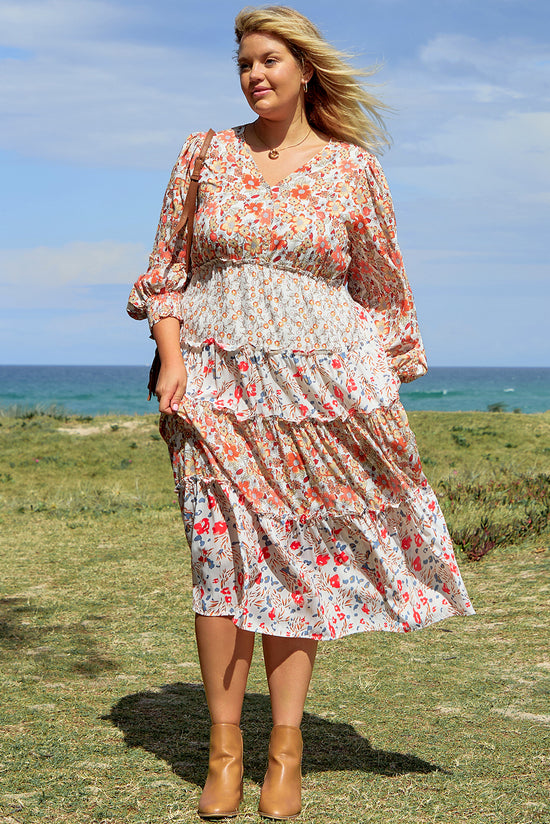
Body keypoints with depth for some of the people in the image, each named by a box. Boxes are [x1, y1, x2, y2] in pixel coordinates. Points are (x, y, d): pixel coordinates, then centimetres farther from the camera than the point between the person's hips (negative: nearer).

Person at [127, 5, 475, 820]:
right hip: (216, 382, 1)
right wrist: (172, 359, -4)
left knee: (299, 555, 1)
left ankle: (286, 751, 9)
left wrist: (387, 386, 10)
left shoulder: (353, 167, 4)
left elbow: (382, 283, 11)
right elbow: (165, 270, 9)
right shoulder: (205, 156, 7)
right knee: (221, 552, -3)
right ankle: (225, 748, 7)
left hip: (317, 382, -1)